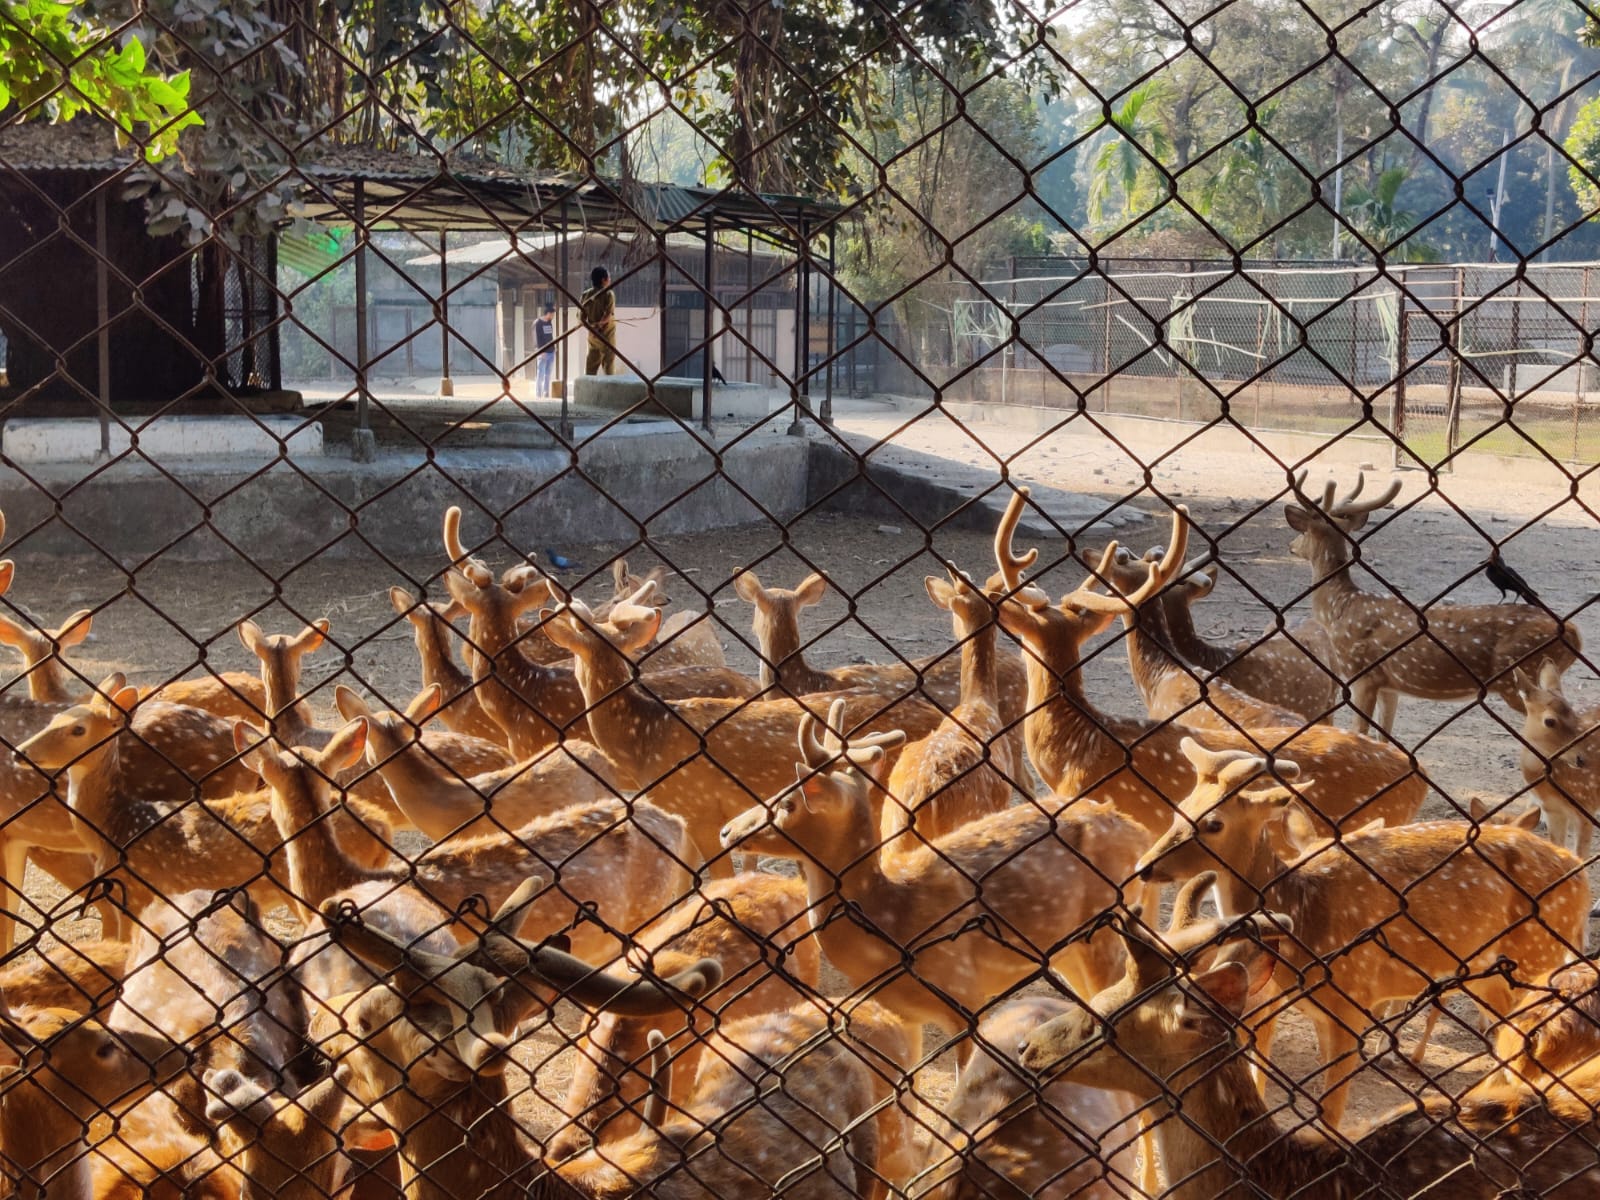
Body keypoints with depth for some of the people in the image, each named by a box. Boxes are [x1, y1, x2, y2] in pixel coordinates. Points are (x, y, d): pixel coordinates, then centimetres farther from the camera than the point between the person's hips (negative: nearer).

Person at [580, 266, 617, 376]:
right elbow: (608, 315, -21)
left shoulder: (586, 295, 4)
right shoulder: (608, 294, -10)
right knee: (609, 369, 0)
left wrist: (590, 327, 9)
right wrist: (599, 324, -10)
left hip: (592, 337, 5)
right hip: (606, 335, -5)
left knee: (590, 370, 8)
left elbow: (582, 317, 2)